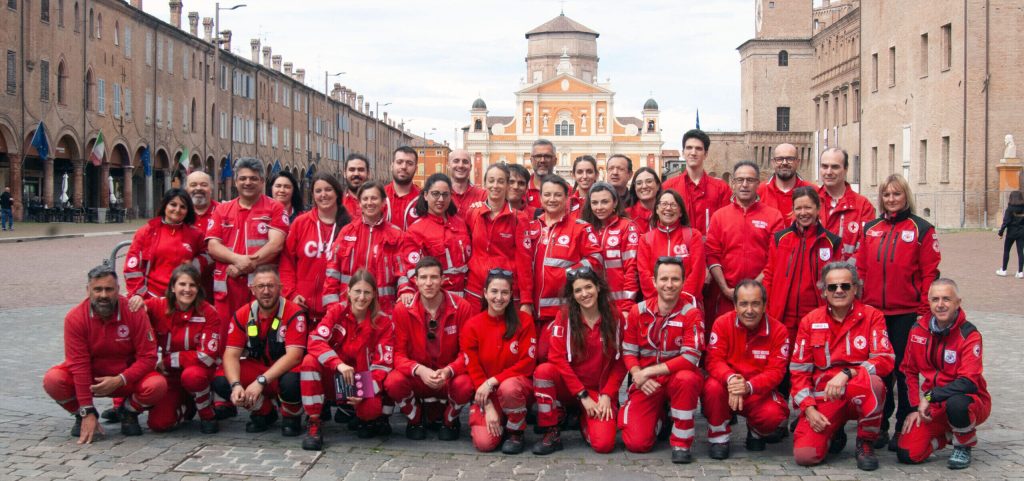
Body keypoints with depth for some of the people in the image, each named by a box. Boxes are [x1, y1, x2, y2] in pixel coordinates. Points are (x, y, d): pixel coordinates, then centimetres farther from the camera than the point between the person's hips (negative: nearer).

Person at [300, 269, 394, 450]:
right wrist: (339, 364, -37)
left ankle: (372, 418, 8)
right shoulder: (336, 311, -8)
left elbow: (383, 363, -11)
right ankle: (314, 424, -20)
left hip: (362, 382, -1)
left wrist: (366, 391, -27)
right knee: (310, 361, -29)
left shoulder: (383, 321, -9)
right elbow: (316, 340, -21)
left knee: (370, 408, -34)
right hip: (334, 379, 1)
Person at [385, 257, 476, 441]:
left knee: (465, 384, -34)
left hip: (450, 378, -1)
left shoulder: (462, 307, -10)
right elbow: (399, 353, -7)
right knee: (393, 382, -30)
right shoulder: (403, 310, -8)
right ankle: (415, 418, 5)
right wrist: (420, 370, -28)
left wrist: (448, 371, -27)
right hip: (417, 378, 1)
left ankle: (450, 420, 4)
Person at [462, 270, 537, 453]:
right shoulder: (472, 326, -5)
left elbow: (527, 363, -9)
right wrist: (488, 406, -14)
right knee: (484, 443, -23)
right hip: (486, 393, 1)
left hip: (517, 385, -1)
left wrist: (493, 381, -18)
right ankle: (496, 421, 14)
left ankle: (515, 432, -8)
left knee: (509, 387, -38)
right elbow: (473, 370, -4)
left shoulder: (524, 321, -6)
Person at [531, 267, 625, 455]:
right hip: (568, 387, 0)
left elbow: (620, 362, 0)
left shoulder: (615, 317, -4)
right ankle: (551, 433, -14)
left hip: (600, 391, 0)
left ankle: (586, 420, 14)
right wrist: (583, 396, -16)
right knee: (543, 370, -32)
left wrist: (606, 395, -10)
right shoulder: (564, 317, -6)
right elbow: (557, 357, -12)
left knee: (604, 444, -23)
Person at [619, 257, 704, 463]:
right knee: (636, 443, -13)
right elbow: (628, 352, 3)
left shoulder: (691, 312, -13)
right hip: (646, 383, 2)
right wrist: (638, 375, -18)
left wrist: (648, 372, -23)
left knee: (686, 378, -39)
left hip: (677, 375, -2)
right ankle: (658, 415, 24)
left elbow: (690, 357, -21)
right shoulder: (639, 311, -3)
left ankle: (681, 443, -18)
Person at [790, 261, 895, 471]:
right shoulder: (810, 321, 4)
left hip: (861, 395, -1)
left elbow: (885, 360, -13)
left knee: (871, 381, -39)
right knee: (804, 455, -21)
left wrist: (847, 373, -27)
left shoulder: (872, 316, -2)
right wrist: (808, 408, -7)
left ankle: (865, 444, -10)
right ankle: (835, 433, 18)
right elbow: (799, 370, 5)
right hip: (823, 397, 2)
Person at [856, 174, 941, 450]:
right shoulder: (870, 230, 10)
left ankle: (903, 429, 11)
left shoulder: (922, 229, -2)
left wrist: (925, 310, -9)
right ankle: (880, 426, 18)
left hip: (907, 313, -3)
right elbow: (861, 269, 10)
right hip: (873, 311, 4)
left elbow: (930, 272, -5)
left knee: (904, 369, 2)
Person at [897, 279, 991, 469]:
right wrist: (916, 407, 0)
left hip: (972, 401, -4)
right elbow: (910, 371, 9)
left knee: (956, 403, -41)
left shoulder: (969, 335, -17)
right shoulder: (918, 329, -2)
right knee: (908, 454, -14)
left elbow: (969, 382, -25)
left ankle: (963, 446, -7)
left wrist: (930, 397, -25)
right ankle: (947, 434, 18)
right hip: (933, 406, 4)